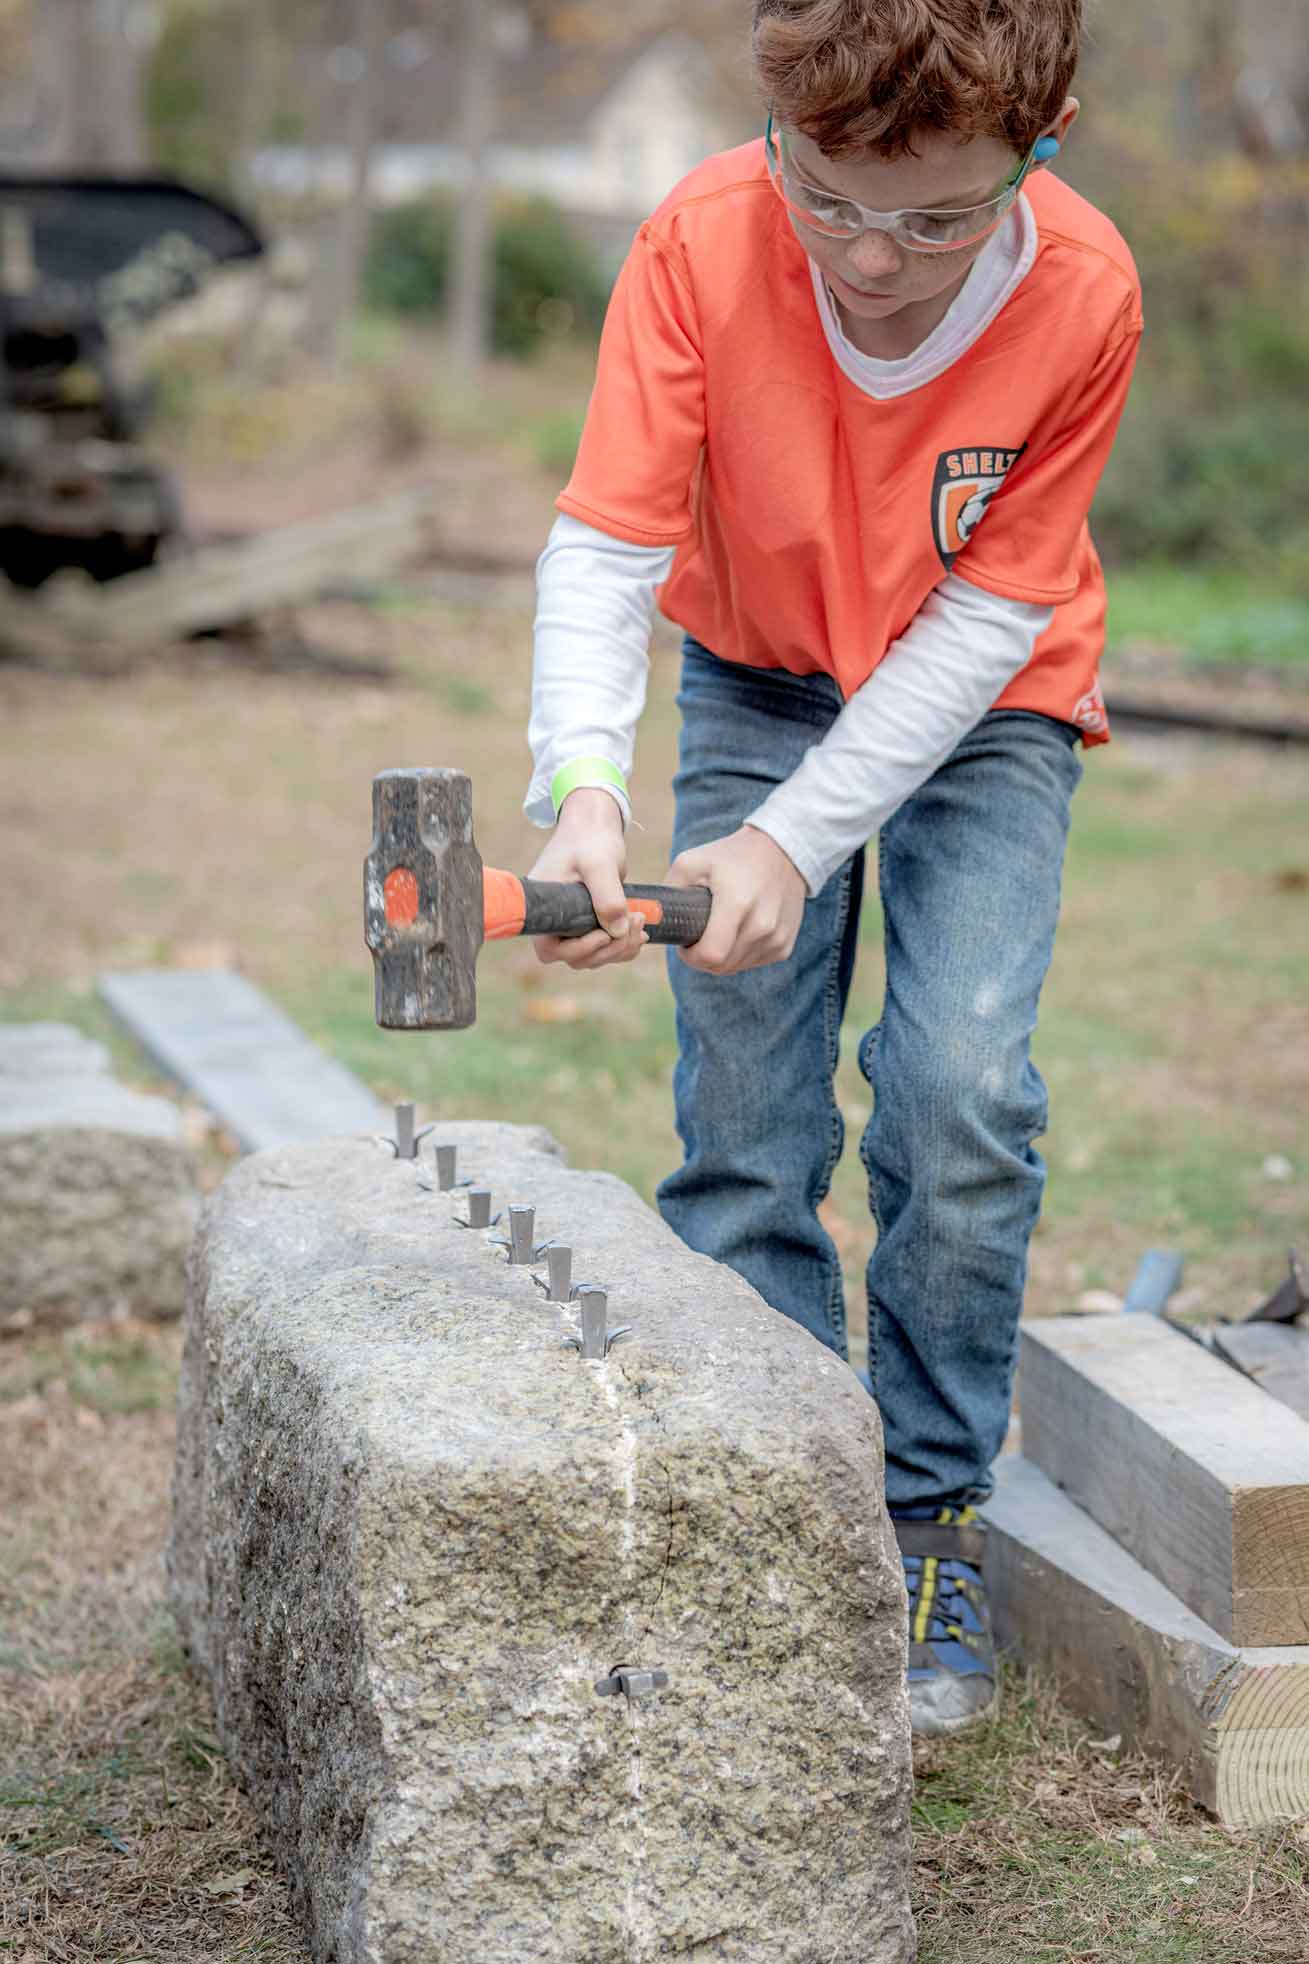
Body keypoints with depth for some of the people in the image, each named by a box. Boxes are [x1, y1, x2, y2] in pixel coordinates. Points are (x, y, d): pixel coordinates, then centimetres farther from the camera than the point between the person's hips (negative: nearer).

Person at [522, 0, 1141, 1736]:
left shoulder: (1082, 293, -27)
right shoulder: (703, 241, -26)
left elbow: (985, 619, -21)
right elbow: (605, 547, -25)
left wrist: (797, 838, -27)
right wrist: (584, 785, -43)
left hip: (984, 711, -1)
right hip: (760, 682, 2)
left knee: (960, 1086, -16)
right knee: (741, 1115, -3)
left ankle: (934, 1524, 2)